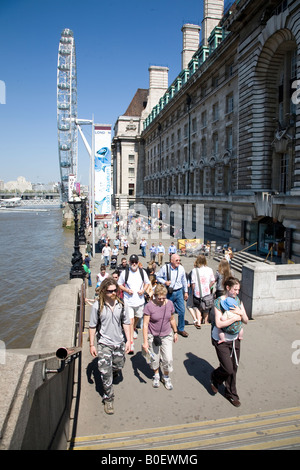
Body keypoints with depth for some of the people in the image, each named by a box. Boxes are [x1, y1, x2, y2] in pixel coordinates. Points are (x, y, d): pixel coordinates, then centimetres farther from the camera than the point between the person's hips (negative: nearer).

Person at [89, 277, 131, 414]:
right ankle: (108, 399, 18)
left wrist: (128, 340, 3)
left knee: (118, 367, 19)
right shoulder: (97, 306, -14)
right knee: (106, 373, -1)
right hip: (104, 344, -3)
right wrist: (92, 345, -3)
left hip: (119, 342, 4)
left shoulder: (120, 304, -5)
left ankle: (111, 377, 53)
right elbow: (92, 326, -5)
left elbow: (126, 322, 5)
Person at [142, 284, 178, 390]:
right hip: (153, 336, -2)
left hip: (166, 336, 2)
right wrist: (145, 341, -20)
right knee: (155, 359, 13)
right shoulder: (149, 306, -17)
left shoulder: (170, 304, -7)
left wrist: (175, 332, 16)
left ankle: (166, 377, 27)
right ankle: (156, 375, 42)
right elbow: (145, 324, -17)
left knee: (168, 359, -2)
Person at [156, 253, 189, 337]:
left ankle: (181, 329, 21)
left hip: (179, 292, 2)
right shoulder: (165, 268, -10)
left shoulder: (181, 268, 0)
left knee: (182, 311, 2)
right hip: (168, 293, -2)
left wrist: (185, 292, 14)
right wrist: (165, 282, -16)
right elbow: (158, 277, 1)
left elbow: (184, 280, 11)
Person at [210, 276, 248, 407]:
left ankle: (231, 394, 34)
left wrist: (241, 313, -16)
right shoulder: (219, 302, -17)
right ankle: (215, 378, 28)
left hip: (235, 339, 5)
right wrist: (235, 318, -22)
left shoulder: (238, 301, 0)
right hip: (221, 341, -5)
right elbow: (219, 324, -25)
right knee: (228, 369, -5)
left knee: (233, 368, 12)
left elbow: (246, 321, 4)